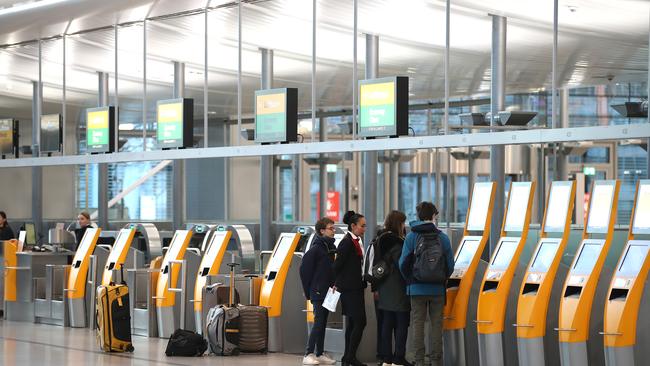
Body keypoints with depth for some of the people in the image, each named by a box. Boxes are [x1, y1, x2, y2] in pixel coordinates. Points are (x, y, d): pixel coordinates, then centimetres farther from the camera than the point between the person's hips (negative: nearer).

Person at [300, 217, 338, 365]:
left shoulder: (331, 247, 10)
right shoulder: (316, 248, -12)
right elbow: (304, 268, -12)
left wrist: (333, 285, 9)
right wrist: (309, 290, -8)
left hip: (327, 292, 8)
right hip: (318, 292, -8)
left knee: (322, 323, 11)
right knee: (318, 322, -10)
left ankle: (320, 354, 16)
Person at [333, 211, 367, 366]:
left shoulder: (356, 241, 15)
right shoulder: (347, 242, -14)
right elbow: (338, 264, -15)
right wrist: (336, 283, -8)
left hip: (356, 288, 9)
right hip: (349, 289, -9)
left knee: (352, 323, 11)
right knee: (359, 322, -10)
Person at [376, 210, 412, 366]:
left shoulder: (380, 240, 11)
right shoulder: (397, 242, -15)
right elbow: (402, 265, -17)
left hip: (385, 289, 8)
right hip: (398, 289, -8)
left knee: (387, 324, 10)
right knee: (401, 324, -3)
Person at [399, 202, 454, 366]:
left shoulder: (411, 237, -4)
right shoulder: (442, 237, -1)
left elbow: (403, 263, -5)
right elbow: (450, 266, 1)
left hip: (417, 289, -1)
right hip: (437, 289, 1)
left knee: (418, 325, 4)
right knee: (436, 325, 8)